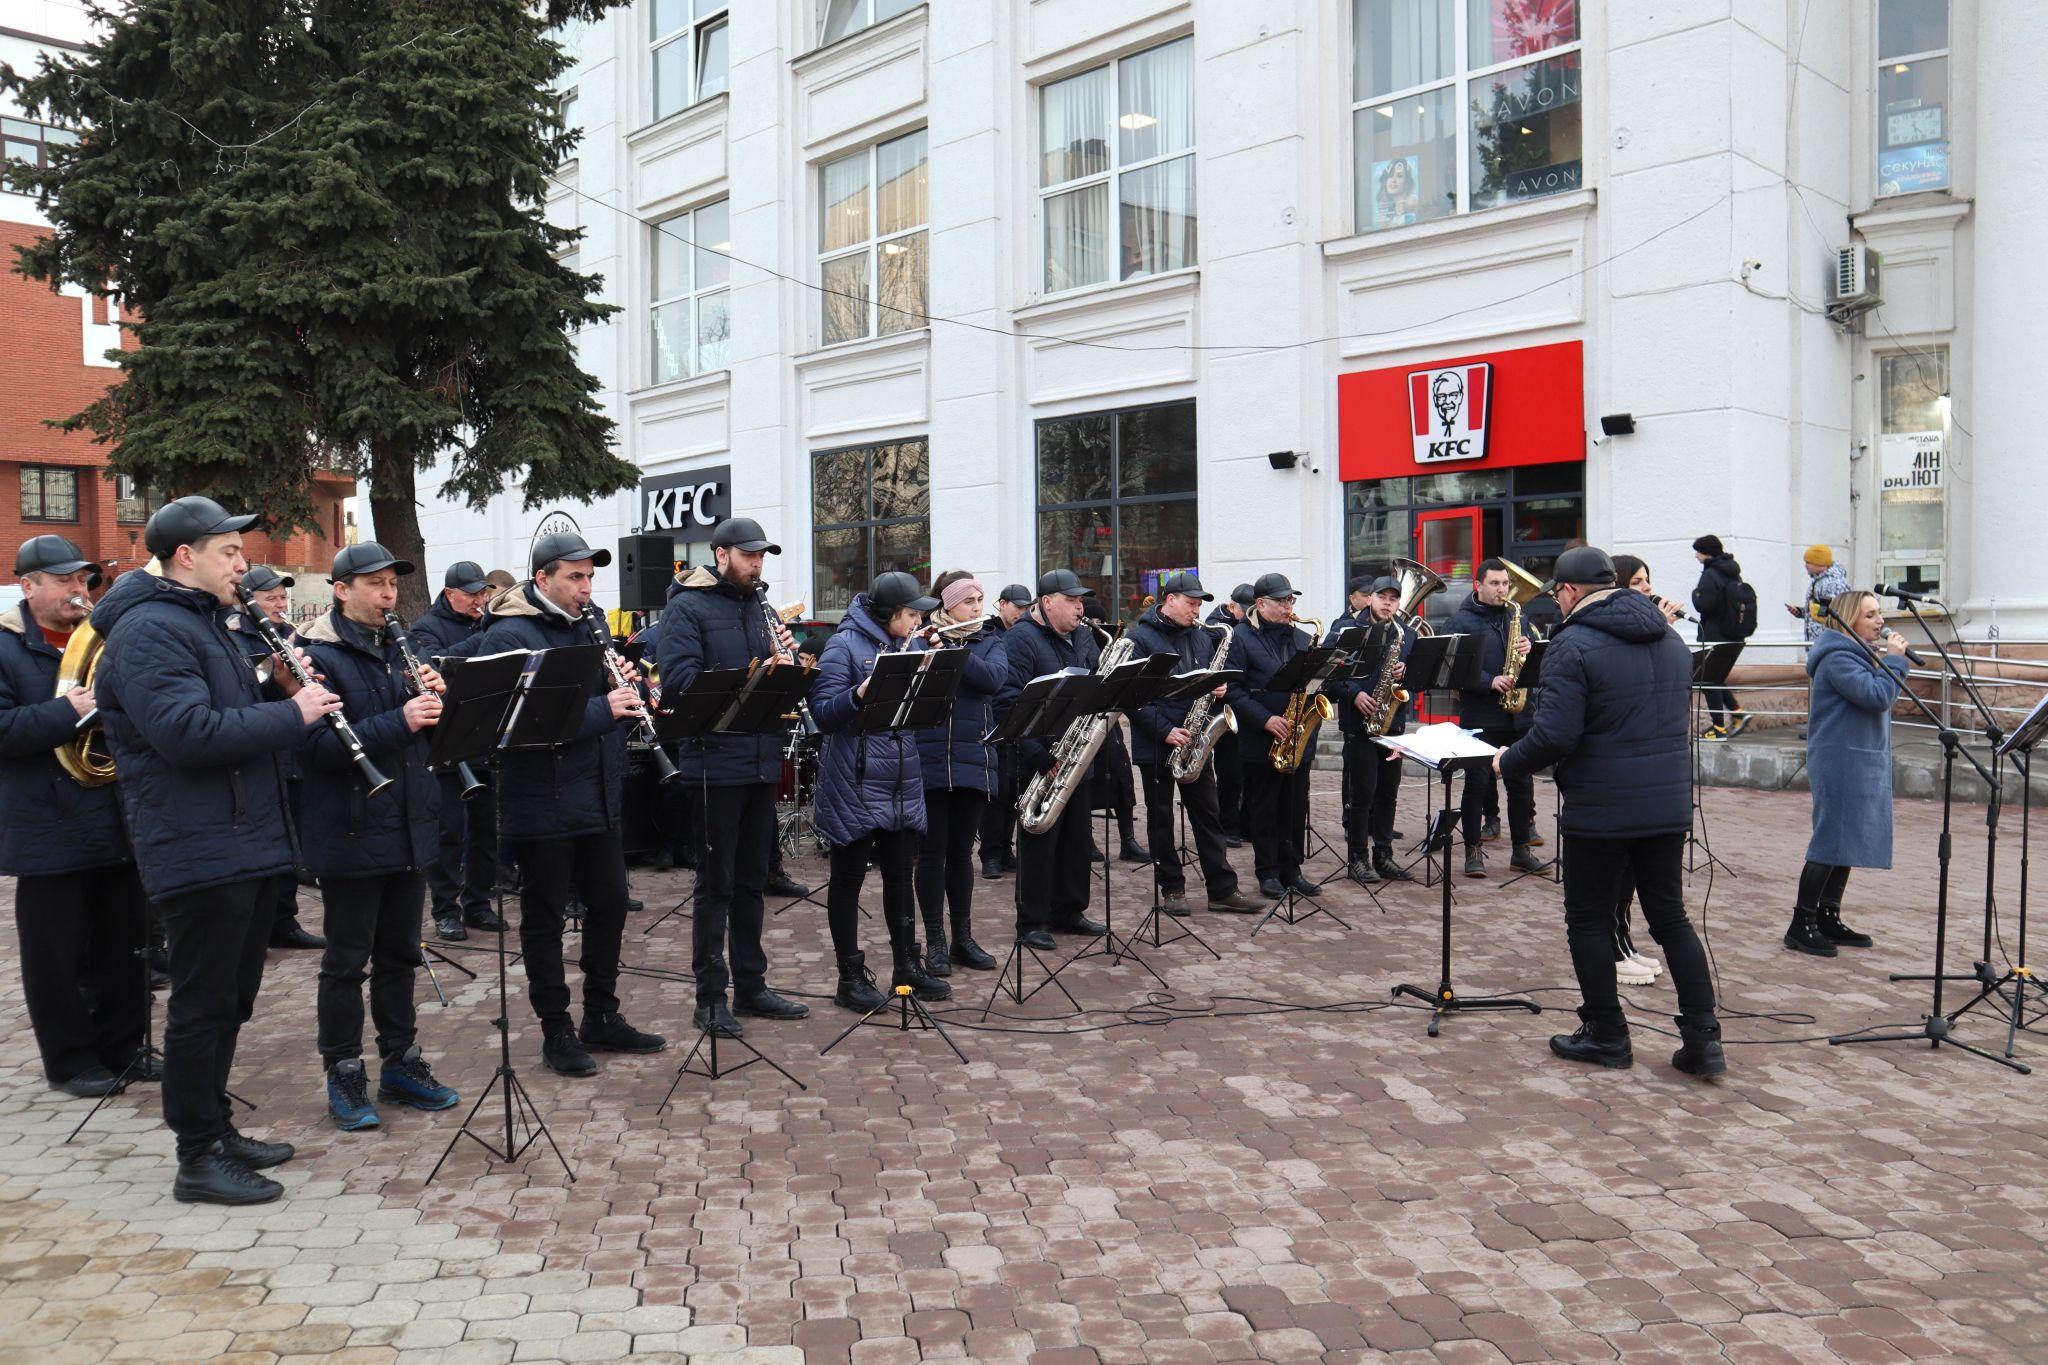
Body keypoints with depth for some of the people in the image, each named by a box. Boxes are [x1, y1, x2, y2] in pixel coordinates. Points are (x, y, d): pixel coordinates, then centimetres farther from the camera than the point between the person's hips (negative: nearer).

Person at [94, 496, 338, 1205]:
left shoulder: (205, 623, 18)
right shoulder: (148, 630, -14)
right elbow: (188, 733, -26)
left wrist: (277, 689, 4)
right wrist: (291, 711, -21)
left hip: (246, 845, 10)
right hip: (199, 850, -10)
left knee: (230, 1000, 17)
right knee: (204, 1005, -1)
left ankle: (217, 1129, 30)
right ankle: (199, 1159, 10)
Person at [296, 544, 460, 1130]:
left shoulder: (400, 649, 13)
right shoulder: (318, 655, -10)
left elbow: (432, 732, 14)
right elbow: (317, 746, -21)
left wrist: (434, 697, -7)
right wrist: (399, 721, -29)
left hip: (409, 829, 7)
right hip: (351, 834, -7)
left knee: (400, 952, 15)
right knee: (348, 960, 4)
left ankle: (401, 1062, 27)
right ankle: (343, 1075, 16)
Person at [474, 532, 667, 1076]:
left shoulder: (590, 623, 10)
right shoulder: (509, 636, -14)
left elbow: (609, 695, 18)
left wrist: (624, 687, -6)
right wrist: (602, 710, -28)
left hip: (598, 798, 8)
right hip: (542, 803, -7)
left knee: (609, 905, 14)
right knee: (545, 918, 6)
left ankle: (602, 1018, 28)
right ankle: (556, 1031, 18)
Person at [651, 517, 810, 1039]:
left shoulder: (757, 607, 15)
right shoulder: (687, 608, -6)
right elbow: (679, 678, -20)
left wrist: (786, 657, -5)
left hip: (762, 762, 7)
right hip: (716, 764, -7)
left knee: (752, 880, 14)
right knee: (716, 884, 0)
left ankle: (751, 986, 24)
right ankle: (710, 998, 9)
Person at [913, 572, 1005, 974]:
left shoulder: (990, 642, 10)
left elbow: (993, 678, -11)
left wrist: (947, 649, -20)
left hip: (973, 761, 3)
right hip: (930, 760, -3)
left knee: (962, 850, 11)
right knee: (933, 850, 2)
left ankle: (963, 938, 20)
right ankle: (935, 942, 11)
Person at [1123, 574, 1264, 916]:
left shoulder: (1202, 637, 11)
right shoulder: (1140, 638, -8)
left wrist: (1220, 687, -4)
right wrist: (1165, 731, -21)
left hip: (1195, 742, 5)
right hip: (1155, 744, -5)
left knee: (1208, 815, 5)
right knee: (1160, 818, 5)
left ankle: (1222, 889, 9)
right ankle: (1171, 888, 15)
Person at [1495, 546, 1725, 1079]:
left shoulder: (1573, 645, -15)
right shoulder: (1671, 641, 10)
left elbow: (1554, 736, -22)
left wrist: (1507, 761, -5)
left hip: (1600, 809, -7)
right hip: (1669, 803, 7)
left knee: (1588, 918, 8)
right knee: (1671, 917, 14)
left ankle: (1607, 1035, 16)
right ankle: (1702, 1039, 12)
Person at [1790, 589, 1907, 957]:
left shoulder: (1862, 653, 16)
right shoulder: (1837, 658, -16)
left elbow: (1882, 697, 17)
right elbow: (1878, 696, -25)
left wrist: (1889, 657, 5)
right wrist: (1894, 659, -12)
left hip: (1865, 761, 10)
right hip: (1840, 762, -10)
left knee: (1848, 843, 12)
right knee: (1831, 842, -8)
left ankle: (1828, 919, 19)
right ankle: (1801, 925, -3)